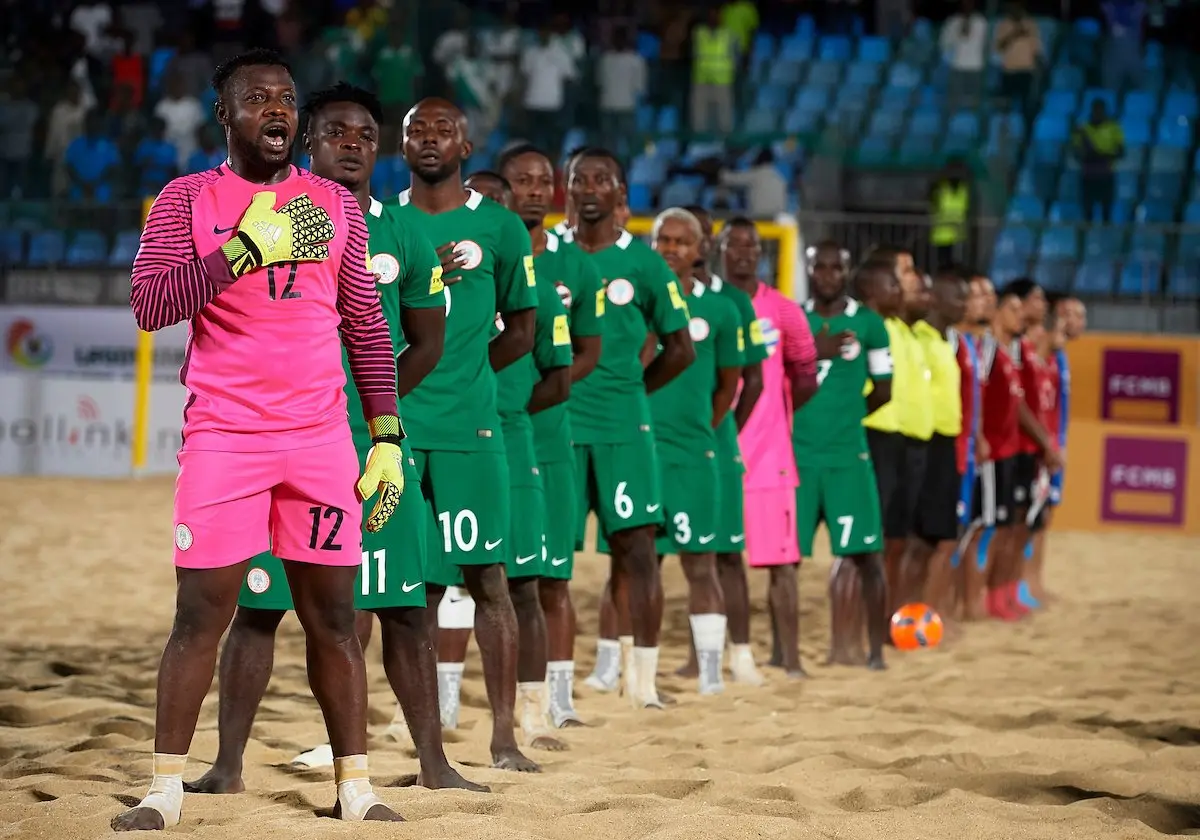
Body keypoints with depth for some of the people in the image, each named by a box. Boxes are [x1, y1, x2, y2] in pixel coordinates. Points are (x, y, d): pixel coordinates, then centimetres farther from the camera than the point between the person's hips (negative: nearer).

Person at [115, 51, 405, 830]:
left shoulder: (336, 204, 11)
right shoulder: (187, 200, 3)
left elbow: (366, 327, 13)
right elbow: (150, 305, -9)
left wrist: (389, 437, 6)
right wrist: (248, 248, -17)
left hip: (321, 437, 2)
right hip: (224, 436, -2)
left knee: (334, 616, 3)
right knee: (201, 615, -5)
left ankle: (355, 786, 9)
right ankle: (166, 789, 2)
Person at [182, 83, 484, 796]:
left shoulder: (403, 240, 7)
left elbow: (427, 343, 15)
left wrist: (370, 404, 6)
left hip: (375, 446, 2)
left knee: (402, 609, 3)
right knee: (258, 605, 0)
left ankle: (433, 762, 12)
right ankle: (229, 765, 6)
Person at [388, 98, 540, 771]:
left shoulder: (499, 227, 4)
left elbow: (522, 329, 10)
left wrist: (461, 379, 4)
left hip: (469, 426, -2)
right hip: (392, 424, 2)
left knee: (486, 575, -3)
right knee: (419, 577, 5)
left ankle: (504, 737, -1)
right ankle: (438, 679, 26)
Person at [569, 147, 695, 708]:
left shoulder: (644, 264, 4)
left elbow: (679, 349, 11)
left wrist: (628, 390, 8)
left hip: (624, 426, -1)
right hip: (557, 424, 1)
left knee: (635, 546, -4)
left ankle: (644, 678, 0)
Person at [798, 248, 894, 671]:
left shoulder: (869, 323, 3)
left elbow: (883, 390, 8)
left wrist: (847, 414, 8)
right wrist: (811, 353, -12)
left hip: (848, 454, -1)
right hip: (796, 451, 1)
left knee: (864, 553, -4)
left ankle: (874, 648, 4)